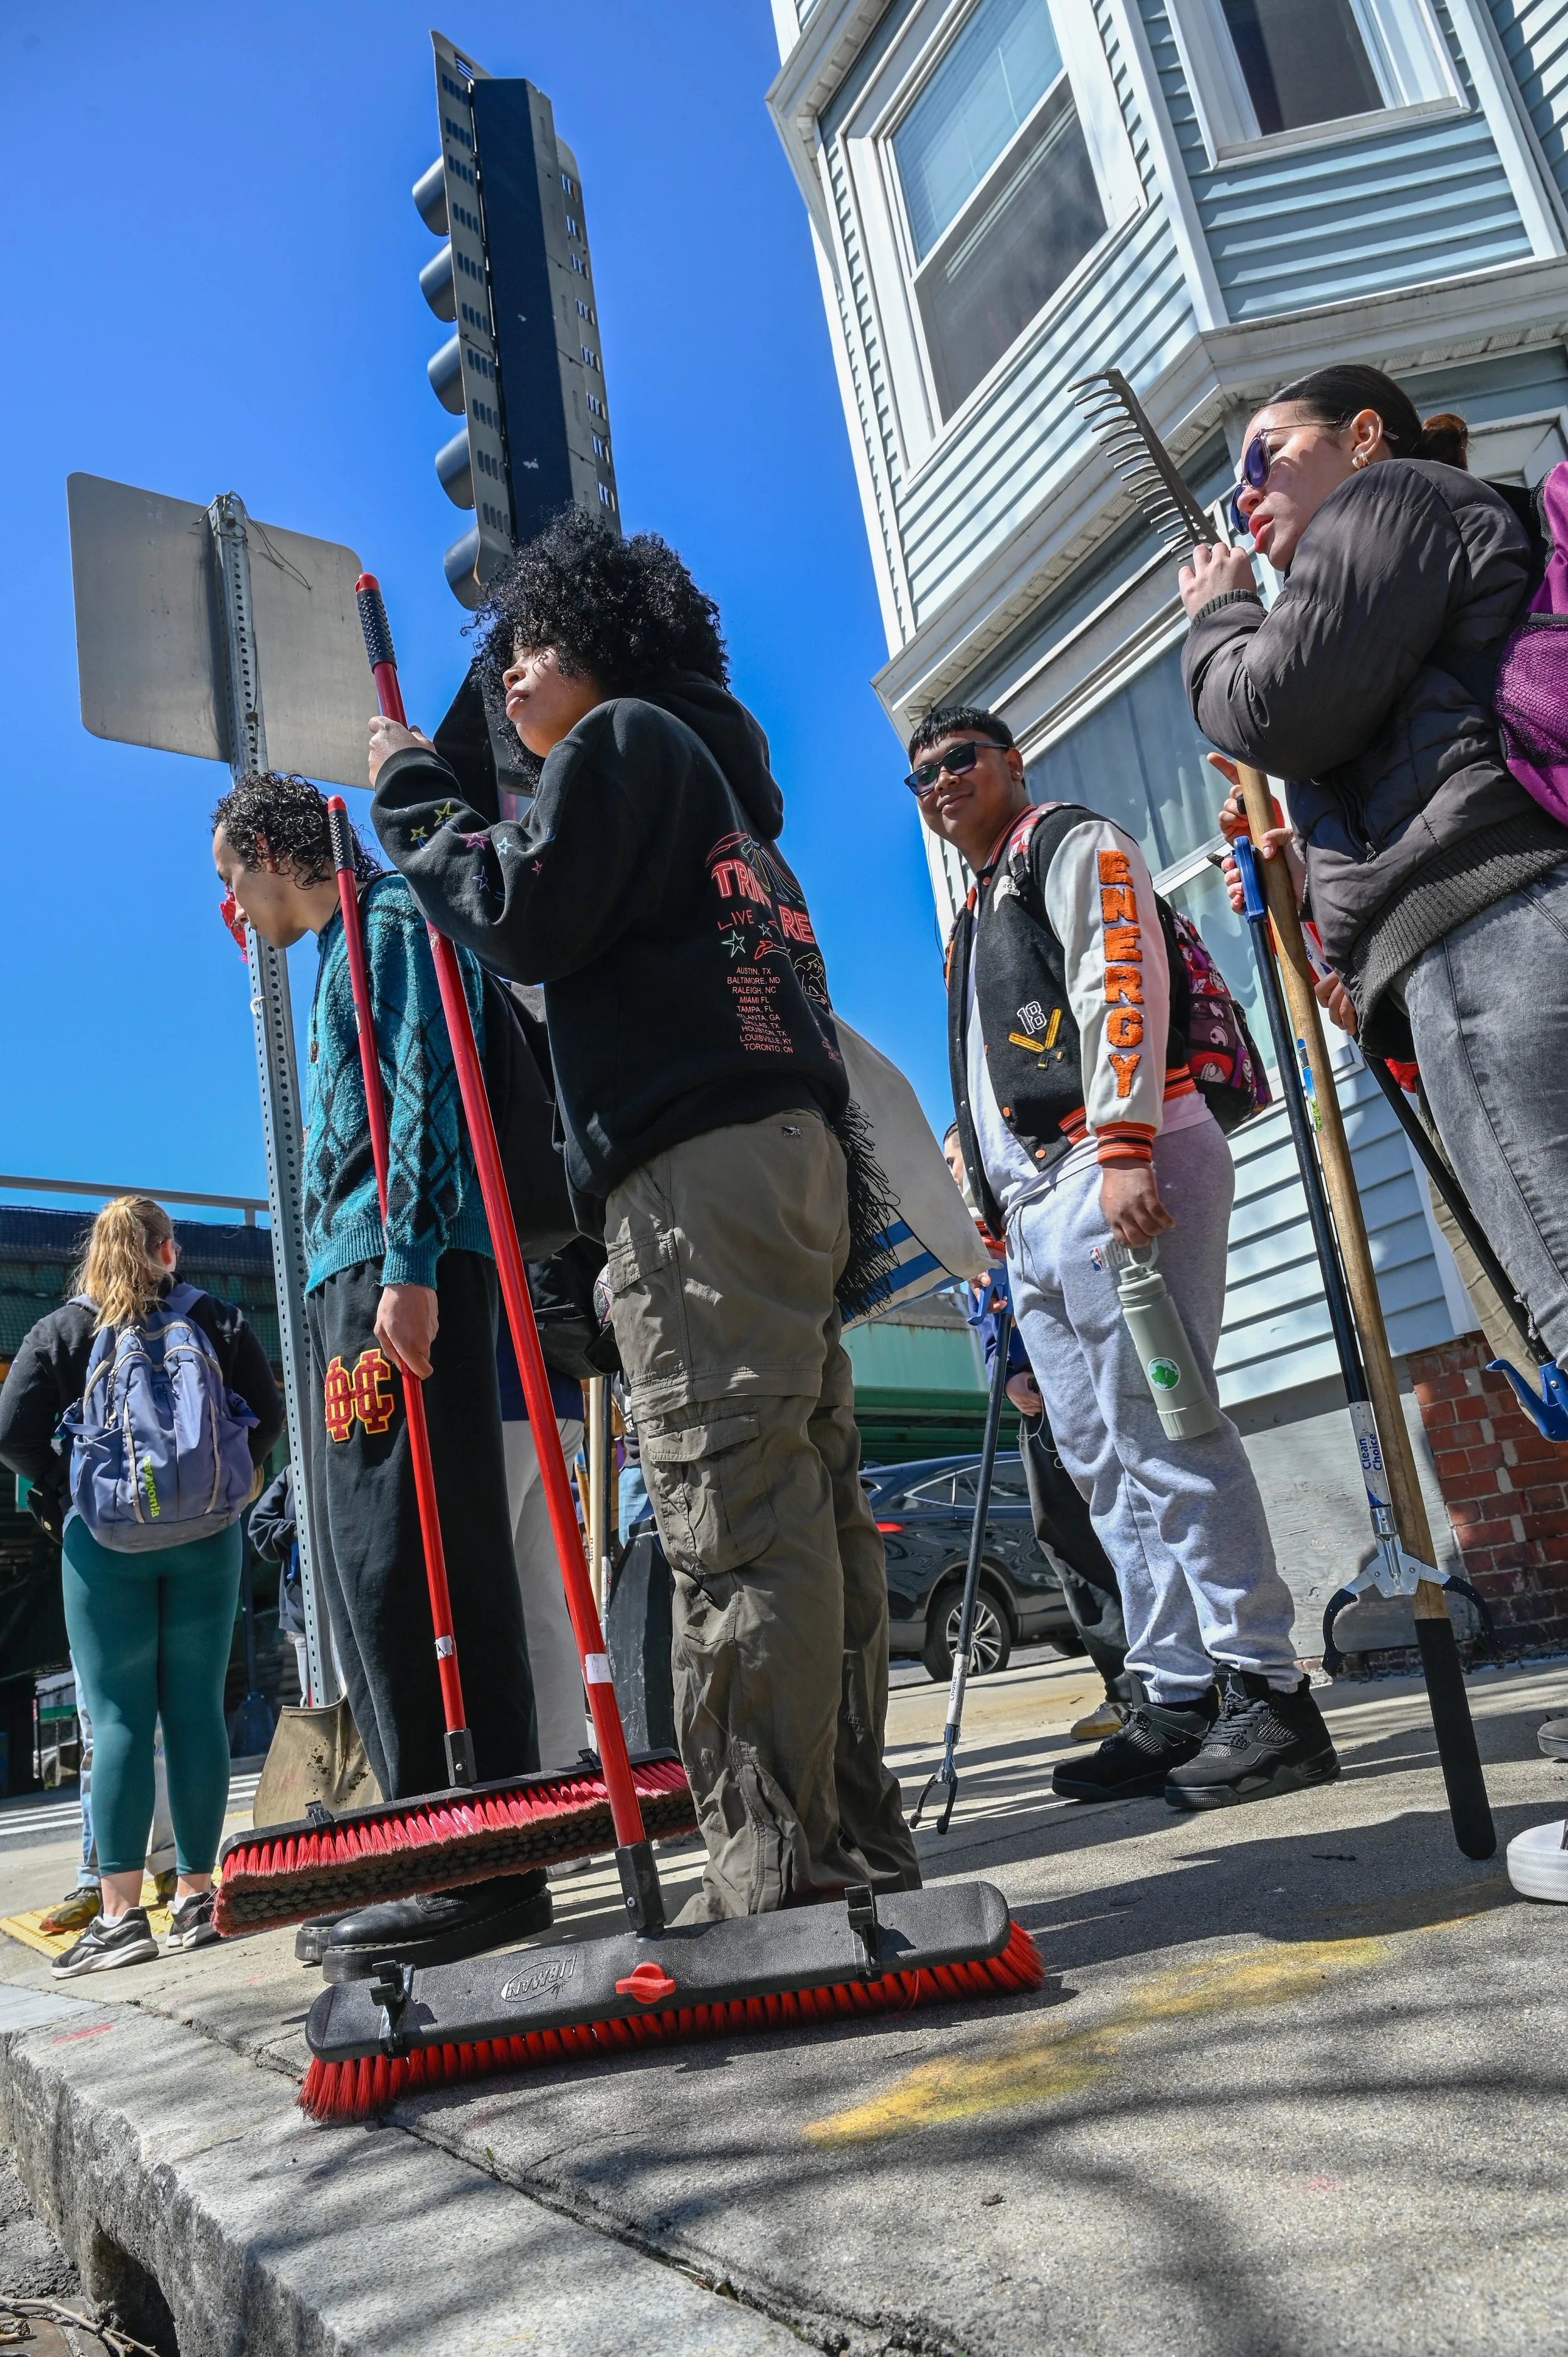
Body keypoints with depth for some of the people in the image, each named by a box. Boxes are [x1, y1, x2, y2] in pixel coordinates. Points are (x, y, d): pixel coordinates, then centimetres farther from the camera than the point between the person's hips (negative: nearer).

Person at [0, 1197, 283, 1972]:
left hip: (104, 1540, -1)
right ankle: (195, 1897, 12)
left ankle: (121, 1914, 0)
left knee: (119, 1719, 1)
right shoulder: (218, 1319, 7)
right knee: (197, 1710, 6)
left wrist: (71, 1491, 6)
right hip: (206, 1537, 2)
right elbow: (267, 1418, 3)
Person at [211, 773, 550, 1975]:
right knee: (372, 1576, 9)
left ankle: (487, 1872, -6)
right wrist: (358, 1275, 20)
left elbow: (427, 1095, -15)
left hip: (402, 1278, -10)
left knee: (410, 1568, -12)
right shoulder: (343, 950, 29)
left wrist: (409, 1265, -23)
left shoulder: (387, 922, 0)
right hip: (353, 1285, 10)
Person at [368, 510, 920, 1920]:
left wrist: (416, 797, 8)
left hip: (699, 1165, -10)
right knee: (809, 1508, 6)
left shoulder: (624, 739, 7)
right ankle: (856, 1841, 12)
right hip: (792, 1153, 10)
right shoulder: (712, 777, 34)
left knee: (736, 1519, -11)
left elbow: (528, 916, -6)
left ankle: (774, 1873, -7)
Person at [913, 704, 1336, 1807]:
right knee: (1108, 1466, 5)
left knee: (1162, 1435, -13)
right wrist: (1000, 1225, 23)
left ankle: (1269, 1695, -6)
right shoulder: (974, 919, 32)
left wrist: (1123, 1148, -24)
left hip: (1121, 1172, -9)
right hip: (1039, 1211, 9)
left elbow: (1120, 981, -12)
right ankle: (1176, 1705, 10)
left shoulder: (1075, 846, 6)